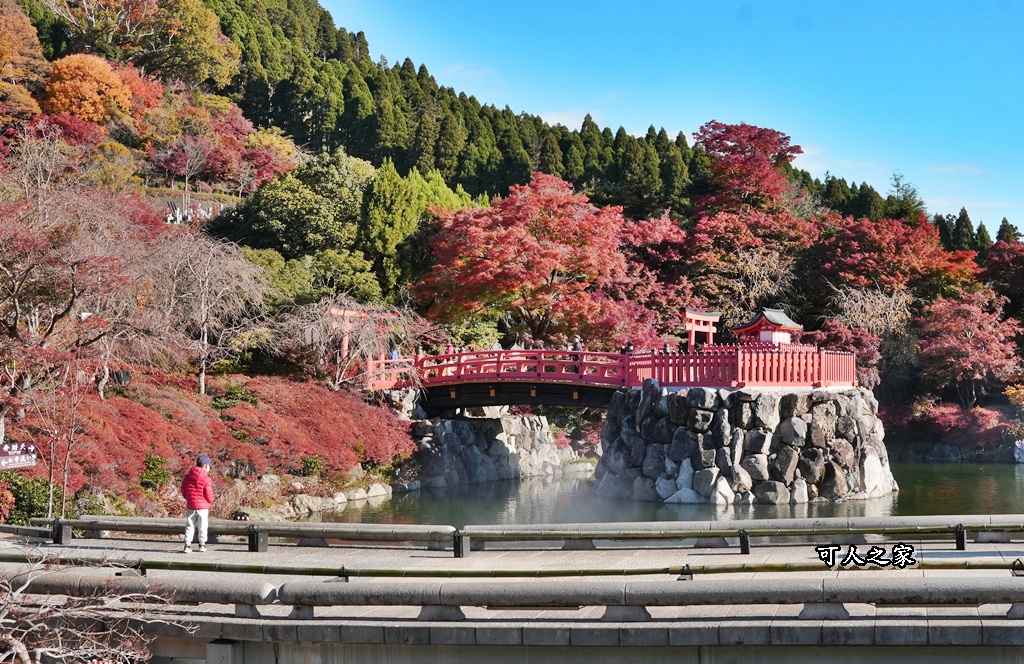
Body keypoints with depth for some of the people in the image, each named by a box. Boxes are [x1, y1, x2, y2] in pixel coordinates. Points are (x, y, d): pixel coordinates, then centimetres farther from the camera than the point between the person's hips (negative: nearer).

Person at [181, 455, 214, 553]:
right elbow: (209, 495, -13)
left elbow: (183, 492, 9)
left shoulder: (187, 477, 3)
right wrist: (210, 501, 9)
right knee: (202, 526, 9)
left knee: (190, 526, 9)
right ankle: (202, 545, 16)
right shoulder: (206, 479, -14)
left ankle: (187, 545, 3)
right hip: (203, 506, -4)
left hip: (191, 505, 4)